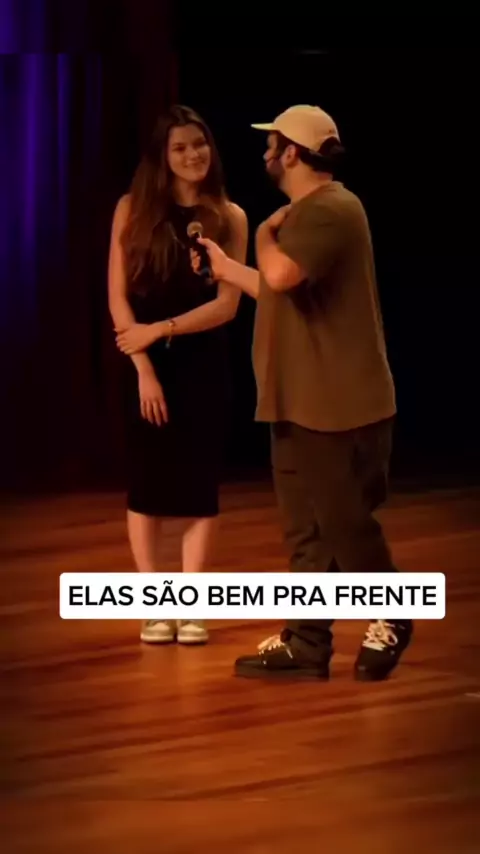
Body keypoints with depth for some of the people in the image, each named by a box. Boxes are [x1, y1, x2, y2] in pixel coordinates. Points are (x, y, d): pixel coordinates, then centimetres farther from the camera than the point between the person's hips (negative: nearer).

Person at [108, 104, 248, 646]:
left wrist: (163, 329, -16)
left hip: (203, 365, 1)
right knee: (148, 483, 2)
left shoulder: (229, 218, 1)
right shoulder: (134, 210, -1)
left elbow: (227, 304, -5)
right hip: (146, 364, -1)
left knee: (199, 484, 2)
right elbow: (118, 298, -5)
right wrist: (144, 367, -12)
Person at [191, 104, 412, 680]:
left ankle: (389, 622, 14)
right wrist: (225, 267, 24)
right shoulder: (306, 212, 17)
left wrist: (265, 233, -13)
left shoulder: (328, 208, -18)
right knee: (306, 530, 10)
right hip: (301, 402, 10)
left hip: (337, 404, -10)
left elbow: (281, 276, -32)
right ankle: (307, 642, 12)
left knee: (346, 523, -2)